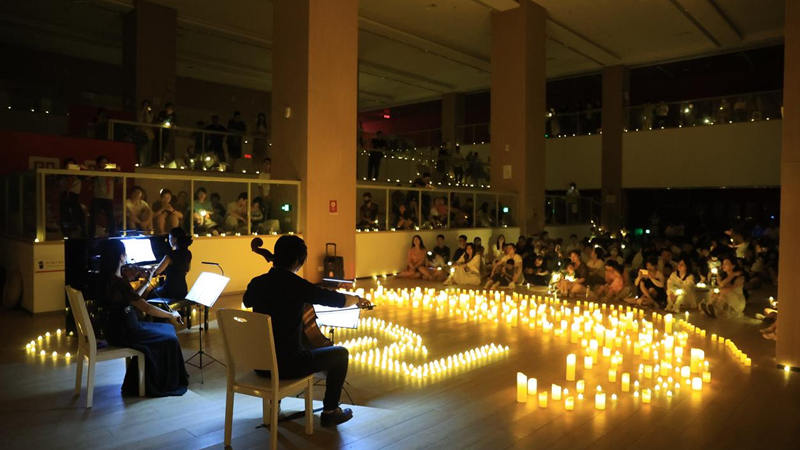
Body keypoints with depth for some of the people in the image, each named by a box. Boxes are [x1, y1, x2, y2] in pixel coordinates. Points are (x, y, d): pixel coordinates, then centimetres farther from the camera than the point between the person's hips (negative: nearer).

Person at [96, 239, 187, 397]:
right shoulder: (118, 282, -26)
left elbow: (133, 300, 15)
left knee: (167, 329, 13)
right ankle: (166, 384, 15)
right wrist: (172, 315, -12)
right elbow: (147, 309, -25)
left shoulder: (107, 278, 4)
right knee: (170, 339, -1)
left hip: (118, 327, 9)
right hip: (122, 332, -9)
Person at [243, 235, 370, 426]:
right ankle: (330, 411, 24)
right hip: (288, 364, -6)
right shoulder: (298, 285, -18)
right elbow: (340, 300, -7)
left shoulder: (257, 283, -1)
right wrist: (357, 299, 14)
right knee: (340, 353, 13)